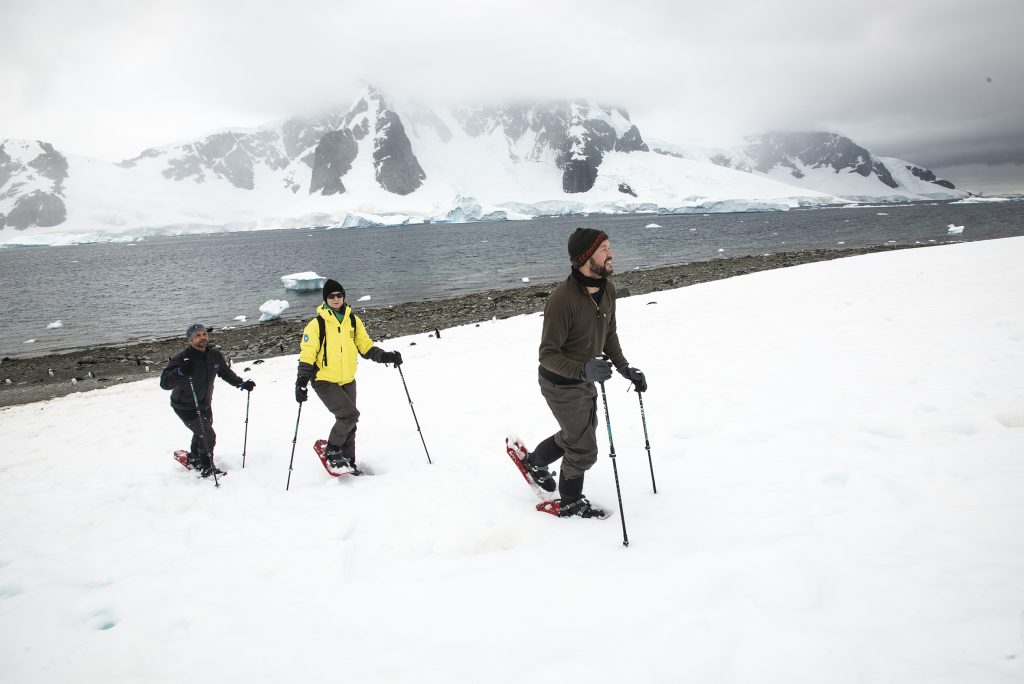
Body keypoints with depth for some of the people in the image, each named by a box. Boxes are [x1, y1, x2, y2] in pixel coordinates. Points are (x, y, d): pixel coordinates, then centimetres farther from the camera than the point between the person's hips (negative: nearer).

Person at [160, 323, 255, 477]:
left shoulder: (215, 356, -9)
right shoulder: (182, 359, -27)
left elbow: (226, 373, 10)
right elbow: (165, 383, -31)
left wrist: (242, 383, 0)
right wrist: (180, 372, -47)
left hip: (205, 405, 7)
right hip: (185, 407, -7)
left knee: (202, 433, 26)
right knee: (208, 436, -11)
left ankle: (194, 459, 53)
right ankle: (207, 469, 10)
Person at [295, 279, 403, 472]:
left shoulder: (354, 320, 4)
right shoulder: (317, 324, -10)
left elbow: (366, 346, 9)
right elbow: (307, 354, -10)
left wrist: (385, 356, -7)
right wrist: (302, 381, -20)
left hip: (348, 381, 5)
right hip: (325, 382, -5)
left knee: (348, 423, 12)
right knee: (350, 414, -20)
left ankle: (348, 462, 28)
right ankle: (332, 451, 1)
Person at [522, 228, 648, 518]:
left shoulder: (607, 289, -5)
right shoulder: (562, 298, -31)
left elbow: (609, 334, 11)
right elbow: (548, 355, -29)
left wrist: (624, 367, 3)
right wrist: (583, 370, -43)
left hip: (585, 379, 8)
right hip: (561, 384, -8)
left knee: (578, 434, 27)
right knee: (584, 449, 4)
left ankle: (535, 462, 52)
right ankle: (571, 503, 30)